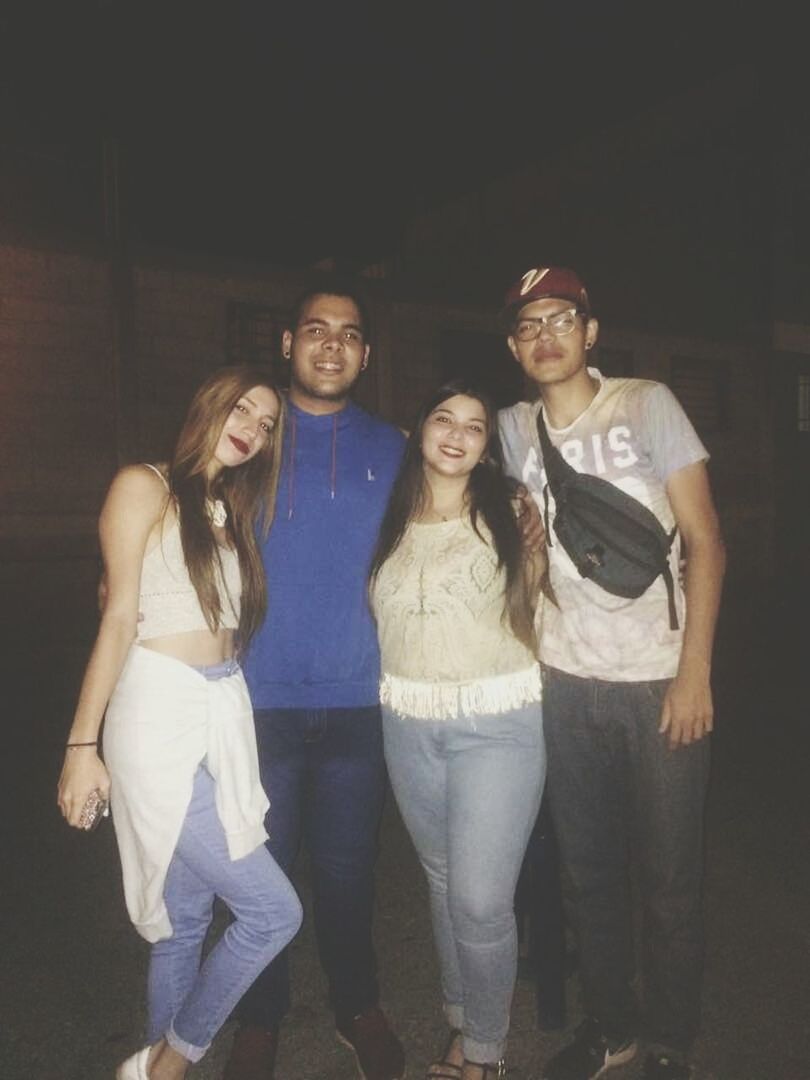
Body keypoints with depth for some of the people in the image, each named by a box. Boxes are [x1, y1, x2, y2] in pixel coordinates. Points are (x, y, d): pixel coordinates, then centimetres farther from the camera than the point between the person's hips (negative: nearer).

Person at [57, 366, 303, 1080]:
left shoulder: (232, 511, 17)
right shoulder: (145, 488, -4)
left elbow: (233, 625, 14)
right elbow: (120, 619, -9)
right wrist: (84, 744, -9)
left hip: (227, 715, 7)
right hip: (160, 715, -7)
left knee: (187, 918, 14)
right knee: (274, 910, -5)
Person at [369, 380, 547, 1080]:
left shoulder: (504, 517, -2)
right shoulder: (390, 520, 6)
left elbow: (536, 607, 4)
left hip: (497, 721, -3)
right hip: (408, 722, 4)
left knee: (481, 900, -5)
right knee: (443, 884, 17)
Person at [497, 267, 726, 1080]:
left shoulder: (648, 405, -2)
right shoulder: (511, 429, 7)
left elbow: (705, 542, -4)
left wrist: (695, 671, -10)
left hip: (659, 680, -2)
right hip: (563, 684, 3)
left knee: (669, 878, 6)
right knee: (588, 871, 12)